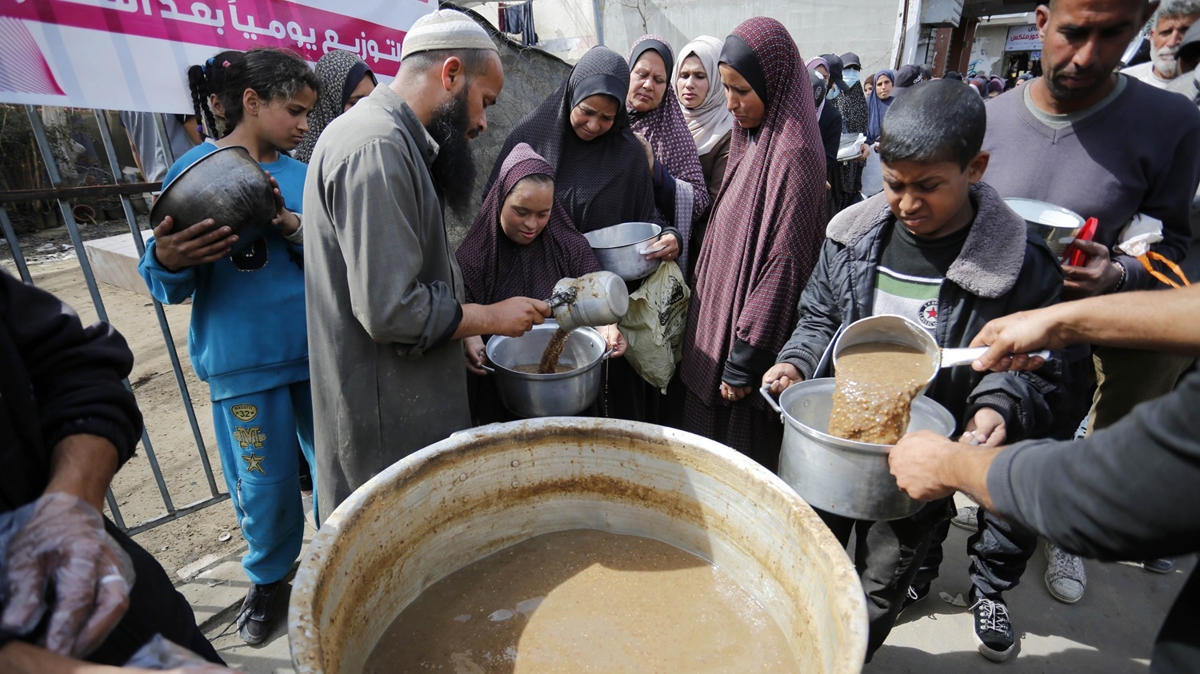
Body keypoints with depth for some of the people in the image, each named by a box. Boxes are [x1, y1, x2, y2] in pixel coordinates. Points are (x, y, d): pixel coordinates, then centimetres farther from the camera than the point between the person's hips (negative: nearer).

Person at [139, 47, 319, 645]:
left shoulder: (301, 176, 7)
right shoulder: (194, 170, -4)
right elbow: (168, 286, -5)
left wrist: (294, 227, -19)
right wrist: (168, 259, -28)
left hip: (317, 350, 4)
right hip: (243, 362, -3)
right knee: (265, 483, 8)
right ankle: (267, 578, 36)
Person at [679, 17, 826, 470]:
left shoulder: (793, 155, -19)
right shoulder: (752, 142, 9)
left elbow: (784, 266, -21)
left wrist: (745, 362, -18)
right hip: (717, 322, 9)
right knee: (710, 450, 20)